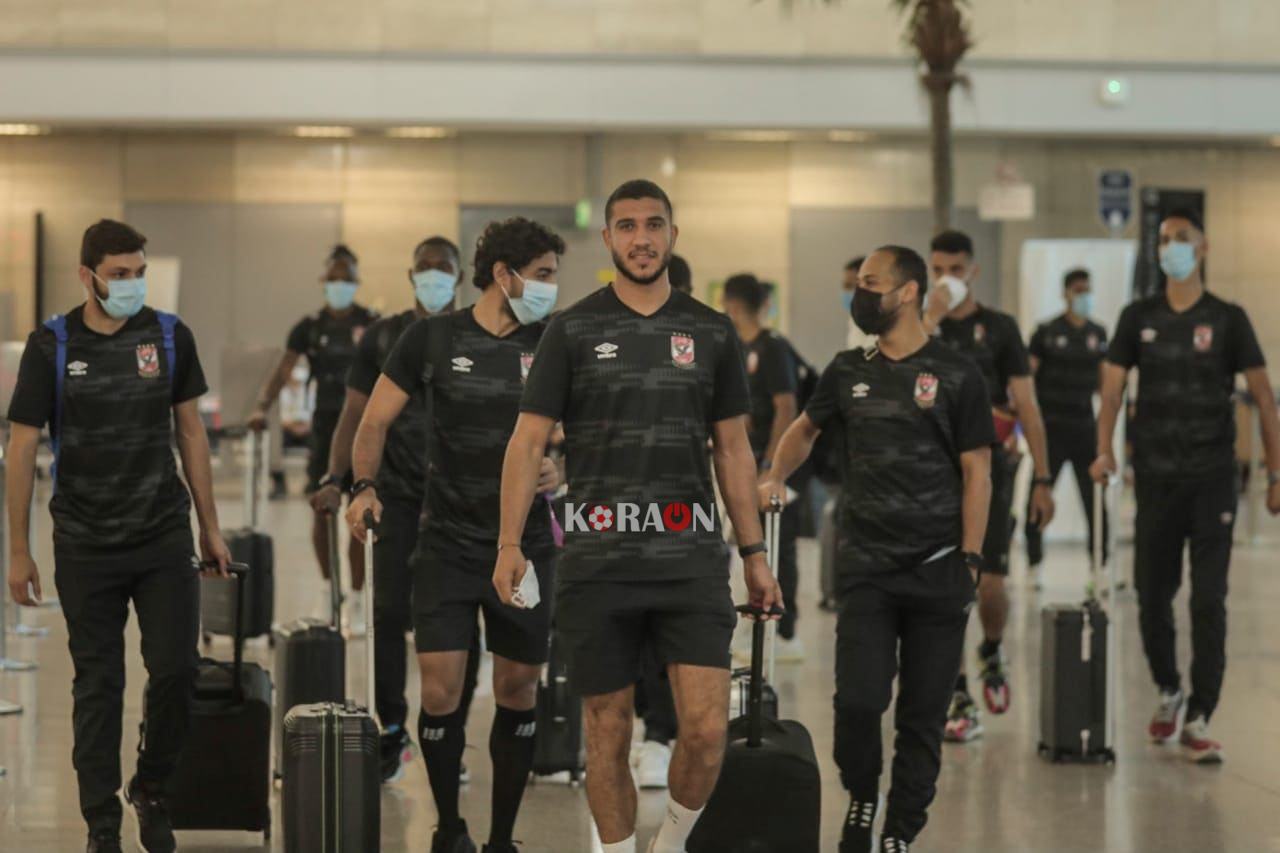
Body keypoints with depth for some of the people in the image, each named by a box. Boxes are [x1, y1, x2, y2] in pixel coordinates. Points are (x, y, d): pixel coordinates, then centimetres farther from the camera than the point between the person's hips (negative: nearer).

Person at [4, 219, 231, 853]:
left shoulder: (170, 336, 2)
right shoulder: (51, 347, -5)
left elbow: (190, 432, 9)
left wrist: (210, 527, 9)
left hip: (164, 537, 2)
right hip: (86, 545, -1)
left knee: (176, 670, -4)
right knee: (98, 683, 4)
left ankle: (151, 788, 21)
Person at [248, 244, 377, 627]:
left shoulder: (372, 325, -1)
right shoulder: (310, 327, 4)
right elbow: (282, 371, -2)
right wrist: (262, 407, -17)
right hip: (325, 423, 2)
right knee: (321, 509, 3)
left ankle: (356, 597, 3)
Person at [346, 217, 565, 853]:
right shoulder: (434, 338, -1)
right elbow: (376, 420, 4)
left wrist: (561, 472, -16)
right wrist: (364, 486, -10)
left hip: (526, 545, 1)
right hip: (449, 543, -1)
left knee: (518, 693, 5)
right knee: (440, 693, -6)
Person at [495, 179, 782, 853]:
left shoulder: (711, 332, 9)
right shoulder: (573, 330, 2)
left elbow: (733, 449, 14)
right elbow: (528, 440, 0)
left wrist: (755, 554, 10)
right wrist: (509, 545, -10)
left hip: (691, 557, 1)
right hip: (598, 561, -1)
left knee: (707, 727, -8)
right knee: (609, 731, 5)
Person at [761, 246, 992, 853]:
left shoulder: (955, 375, -1)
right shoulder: (848, 372, 9)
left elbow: (976, 472, -2)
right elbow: (806, 428, 26)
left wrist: (969, 560, -8)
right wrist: (773, 479, 8)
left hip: (938, 570, -2)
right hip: (866, 568, 2)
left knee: (922, 713, 2)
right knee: (858, 700, -10)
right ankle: (861, 797, 17)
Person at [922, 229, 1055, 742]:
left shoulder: (999, 328, 4)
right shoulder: (917, 327, 7)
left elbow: (1027, 406, 3)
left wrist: (1042, 478, -2)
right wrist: (931, 318, -18)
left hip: (987, 469, -1)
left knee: (989, 584, -6)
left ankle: (992, 655, 27)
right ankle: (959, 700, 4)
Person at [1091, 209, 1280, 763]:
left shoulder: (1227, 320, 1)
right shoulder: (1138, 318, 6)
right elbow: (1112, 389, -1)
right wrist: (1105, 451, -18)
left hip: (1212, 478, -2)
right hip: (1155, 477, 2)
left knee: (1208, 600, -6)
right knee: (1152, 595, 8)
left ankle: (1197, 721, -3)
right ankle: (1168, 693, 31)